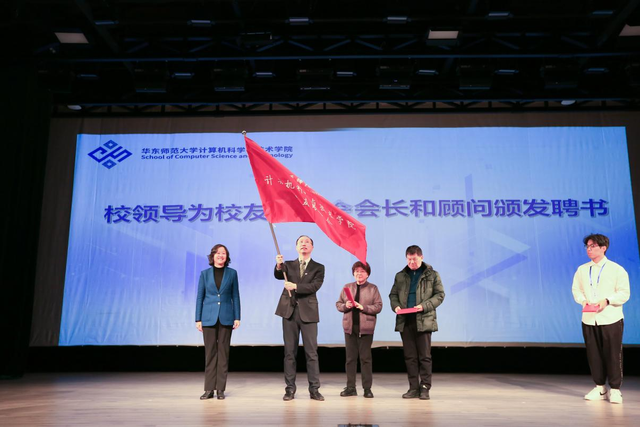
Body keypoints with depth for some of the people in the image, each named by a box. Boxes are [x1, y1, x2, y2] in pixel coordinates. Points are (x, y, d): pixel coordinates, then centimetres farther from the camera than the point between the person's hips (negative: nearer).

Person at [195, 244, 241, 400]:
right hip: (209, 317, 0)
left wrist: (237, 317, -1)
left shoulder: (232, 273, 5)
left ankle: (220, 389, 9)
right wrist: (198, 319, 1)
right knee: (210, 352, 2)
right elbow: (200, 297, 5)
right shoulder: (205, 273, 5)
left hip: (226, 317, 0)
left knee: (223, 352, 3)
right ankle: (209, 389, 9)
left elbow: (235, 296, 5)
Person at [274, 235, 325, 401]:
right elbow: (279, 276, -8)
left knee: (311, 352, 0)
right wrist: (278, 266, -27)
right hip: (289, 311, 1)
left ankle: (314, 389, 7)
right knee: (290, 352, 5)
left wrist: (295, 286, -19)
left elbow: (314, 286, -9)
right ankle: (290, 389, 12)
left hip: (308, 312, -1)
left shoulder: (318, 268, 6)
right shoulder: (289, 265, 12)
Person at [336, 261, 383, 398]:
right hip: (350, 326, 3)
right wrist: (345, 305, -11)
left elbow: (378, 307, -4)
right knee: (350, 358, 6)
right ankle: (351, 387, 14)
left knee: (366, 358, 2)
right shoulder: (347, 287, 9)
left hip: (366, 328, -3)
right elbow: (338, 304, 10)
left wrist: (364, 307, -17)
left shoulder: (373, 288, 2)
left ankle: (367, 388, 10)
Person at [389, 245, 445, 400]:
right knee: (409, 356, 7)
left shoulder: (432, 275, 3)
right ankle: (413, 388, 14)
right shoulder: (400, 276, 13)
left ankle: (425, 387, 9)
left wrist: (424, 306, -14)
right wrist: (395, 305, -5)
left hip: (424, 320, -3)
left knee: (425, 356, 1)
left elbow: (440, 295, 0)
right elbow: (393, 294, 16)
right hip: (405, 321, 3)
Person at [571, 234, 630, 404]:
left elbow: (624, 293, -6)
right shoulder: (582, 270, 10)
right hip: (589, 319, 4)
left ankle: (615, 389, 13)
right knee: (594, 354, 7)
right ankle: (600, 387, 20)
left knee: (613, 354, 1)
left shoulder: (616, 269, -2)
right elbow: (576, 289, 10)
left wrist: (606, 300, -20)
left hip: (611, 319, -3)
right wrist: (583, 300, -10)